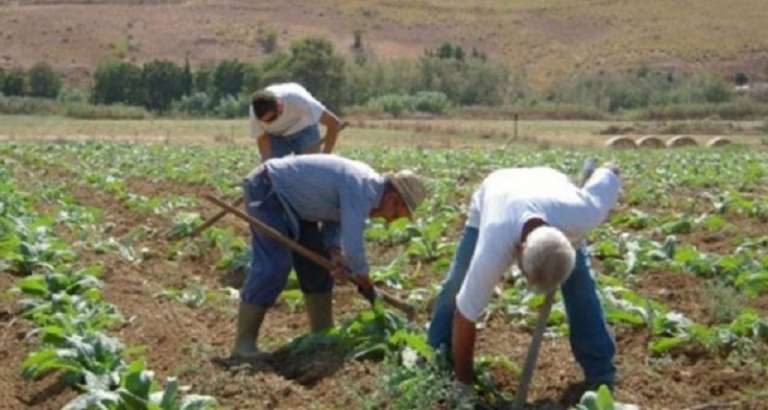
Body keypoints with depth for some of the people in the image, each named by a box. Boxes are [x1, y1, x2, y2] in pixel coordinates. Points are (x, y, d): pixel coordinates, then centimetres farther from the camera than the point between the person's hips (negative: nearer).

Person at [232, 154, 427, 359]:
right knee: (273, 266, -18)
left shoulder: (367, 183, 3)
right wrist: (364, 280, -15)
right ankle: (244, 344, -15)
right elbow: (353, 246, -32)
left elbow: (335, 221, 9)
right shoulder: (362, 190, -27)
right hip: (266, 190, -10)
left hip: (288, 197, 10)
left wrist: (335, 253, -10)